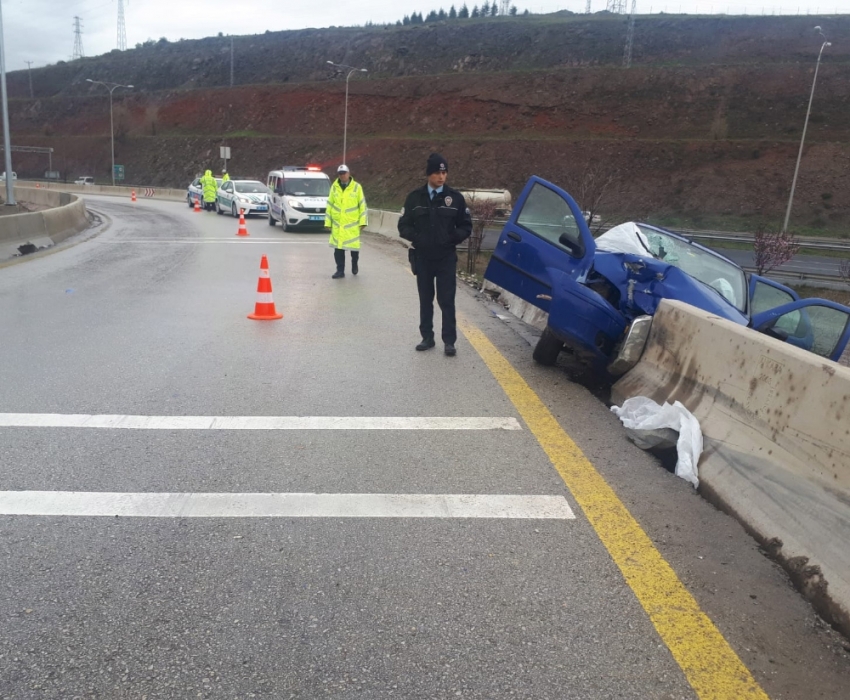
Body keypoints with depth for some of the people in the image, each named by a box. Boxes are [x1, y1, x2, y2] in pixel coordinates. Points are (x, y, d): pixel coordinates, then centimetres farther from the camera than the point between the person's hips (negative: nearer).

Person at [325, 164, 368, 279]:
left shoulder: (357, 187, -1)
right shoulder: (334, 187, 5)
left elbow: (362, 205, 0)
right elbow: (329, 205, 9)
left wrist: (363, 221, -4)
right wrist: (328, 222, 7)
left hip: (353, 224, -2)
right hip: (337, 224, 2)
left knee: (354, 247, 4)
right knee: (338, 249, 3)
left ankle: (355, 263, 32)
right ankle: (340, 271, 13)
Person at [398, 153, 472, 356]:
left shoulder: (455, 198, 0)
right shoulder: (415, 197, 2)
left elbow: (466, 226, 5)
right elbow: (403, 225, 5)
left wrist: (452, 238, -14)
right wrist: (416, 237, -14)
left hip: (446, 258, -2)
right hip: (422, 258, 2)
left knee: (446, 300, -2)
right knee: (425, 299, 10)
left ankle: (449, 341, 5)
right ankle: (427, 338, 20)